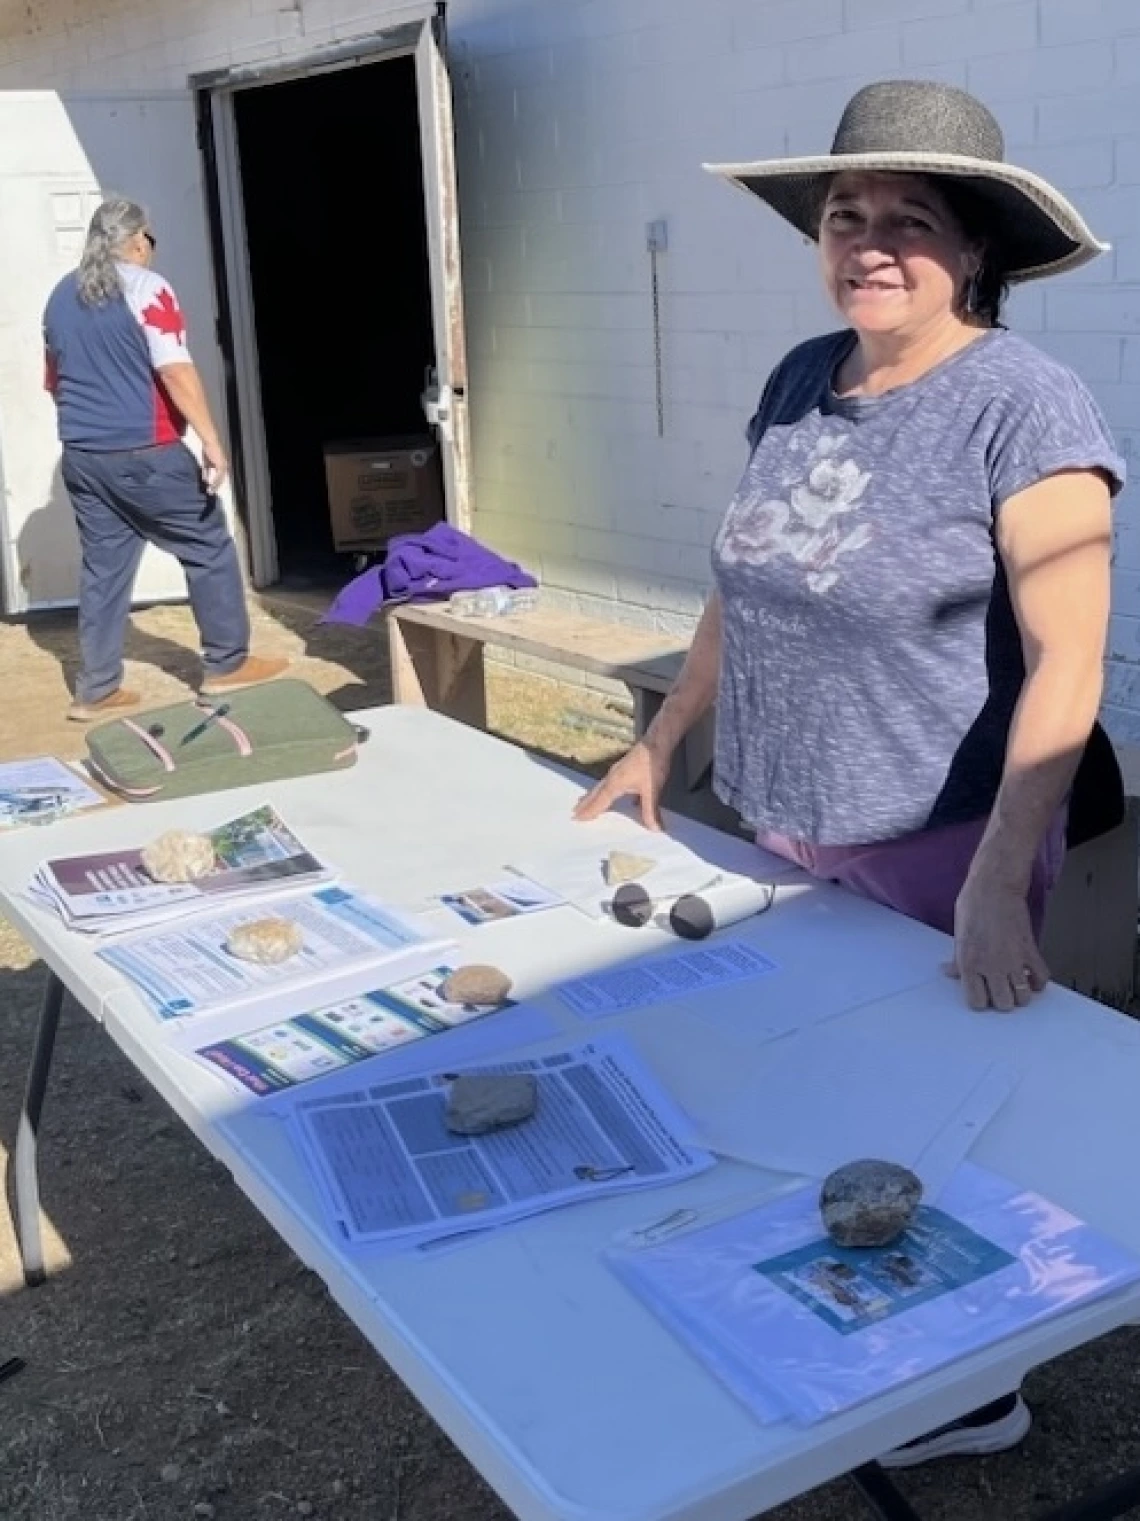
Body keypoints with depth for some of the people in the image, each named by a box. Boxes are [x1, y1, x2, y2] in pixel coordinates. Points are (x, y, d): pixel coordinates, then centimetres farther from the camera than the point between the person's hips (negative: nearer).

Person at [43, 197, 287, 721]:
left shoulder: (61, 296, 13)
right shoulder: (145, 288, -10)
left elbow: (53, 380, 21)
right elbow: (176, 372, -18)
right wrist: (212, 442, -17)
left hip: (81, 456, 7)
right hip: (144, 454, -7)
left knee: (102, 567, 10)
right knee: (209, 548, 7)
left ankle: (96, 691, 10)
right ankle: (227, 665, 12)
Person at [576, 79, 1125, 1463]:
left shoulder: (1023, 406, -16)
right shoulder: (799, 380, 5)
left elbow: (1065, 660, -21)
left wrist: (996, 883, -27)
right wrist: (660, 743, 17)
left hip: (935, 855, -6)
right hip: (783, 838, 7)